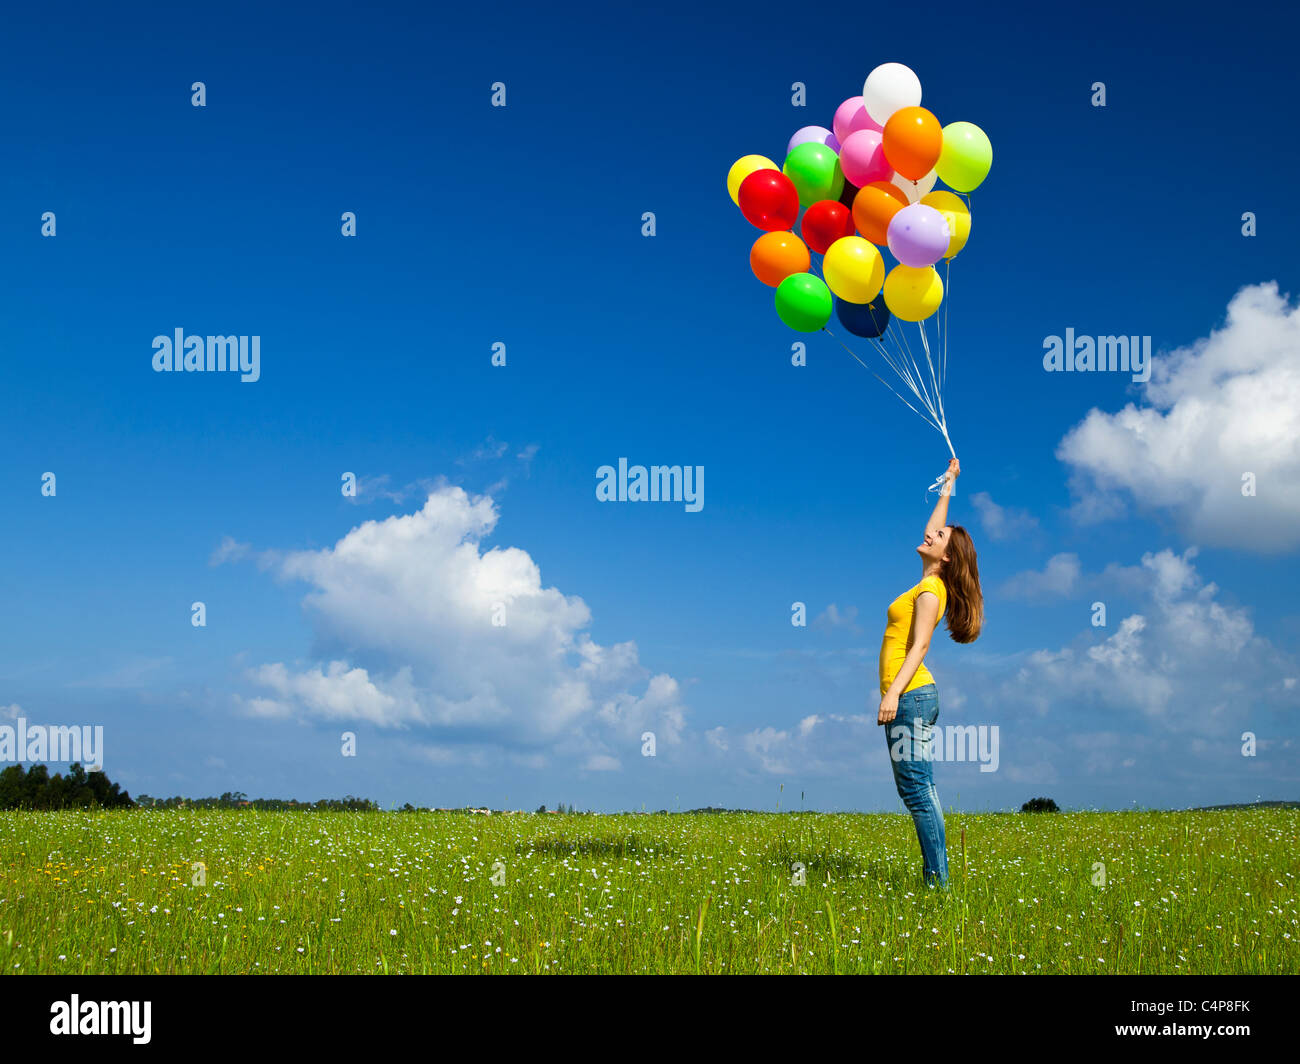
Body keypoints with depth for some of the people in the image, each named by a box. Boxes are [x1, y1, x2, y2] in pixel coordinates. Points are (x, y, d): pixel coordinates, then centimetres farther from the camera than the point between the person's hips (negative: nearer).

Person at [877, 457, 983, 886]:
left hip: (911, 696, -9)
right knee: (919, 790, 7)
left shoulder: (931, 590, -9)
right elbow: (932, 527, 30)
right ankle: (934, 877, 7)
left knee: (916, 789, -12)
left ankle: (937, 879, -14)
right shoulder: (929, 582, 15)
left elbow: (919, 646, -19)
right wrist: (948, 486, 39)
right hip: (913, 695, 9)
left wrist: (894, 693, -27)